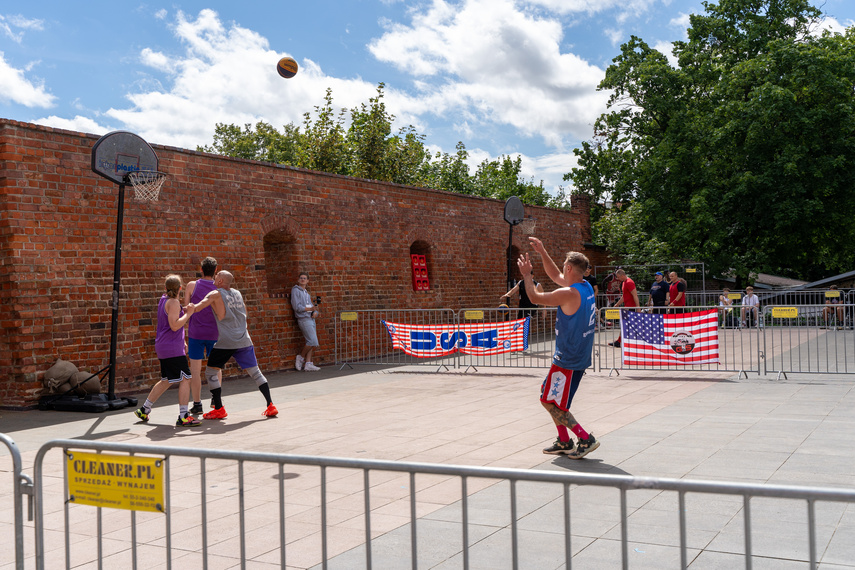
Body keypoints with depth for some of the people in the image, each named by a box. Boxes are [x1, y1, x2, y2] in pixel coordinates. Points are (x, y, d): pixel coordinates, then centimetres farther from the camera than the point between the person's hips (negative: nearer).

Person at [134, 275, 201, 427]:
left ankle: (144, 410, 27)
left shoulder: (164, 298, 15)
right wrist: (188, 313, -16)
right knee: (185, 379, -10)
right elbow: (174, 326, -23)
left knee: (166, 381, 20)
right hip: (172, 348, -10)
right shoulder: (173, 303, -14)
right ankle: (183, 417, -15)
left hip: (163, 347, 10)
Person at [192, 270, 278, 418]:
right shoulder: (237, 293, 15)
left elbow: (199, 306, -19)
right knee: (255, 372, 9)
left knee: (211, 373, 8)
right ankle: (270, 406, 5)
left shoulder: (216, 294, -1)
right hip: (243, 340, 5)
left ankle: (219, 409, 6)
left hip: (225, 342, -5)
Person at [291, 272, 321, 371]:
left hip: (311, 319, 8)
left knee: (311, 343, 4)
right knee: (313, 342, -14)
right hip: (304, 319, -8)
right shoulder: (295, 290, -3)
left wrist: (315, 312, -3)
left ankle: (308, 364, 5)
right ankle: (301, 358, 4)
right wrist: (310, 309, -19)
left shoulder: (306, 292, 22)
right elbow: (296, 307, -12)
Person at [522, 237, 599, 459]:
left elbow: (535, 297, -11)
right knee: (550, 397, 20)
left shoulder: (568, 294, -22)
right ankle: (564, 442, 24)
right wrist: (542, 252, 19)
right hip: (580, 357, 9)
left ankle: (585, 439, -3)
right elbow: (555, 276, 20)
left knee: (551, 403, -1)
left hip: (568, 360, -9)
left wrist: (527, 274, 4)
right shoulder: (586, 287, 5)